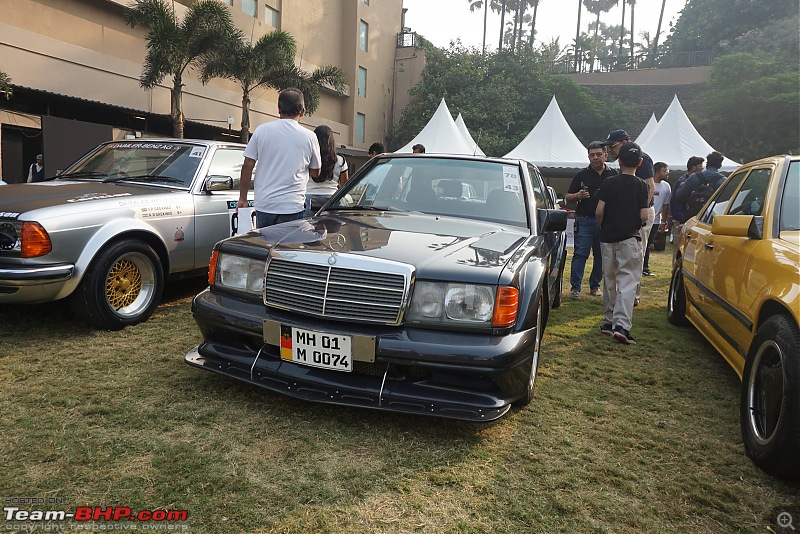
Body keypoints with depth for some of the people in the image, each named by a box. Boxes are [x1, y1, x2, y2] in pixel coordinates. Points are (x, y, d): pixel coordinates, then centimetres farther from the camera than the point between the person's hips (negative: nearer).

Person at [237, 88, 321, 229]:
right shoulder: (310, 137, -2)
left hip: (264, 204, 2)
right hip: (293, 206, -2)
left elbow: (247, 166, 1)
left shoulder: (261, 130, 1)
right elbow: (315, 172, 8)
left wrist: (243, 198, 9)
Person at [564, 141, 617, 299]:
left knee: (601, 255, 8)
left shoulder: (613, 175, 10)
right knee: (580, 254, -7)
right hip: (585, 220, -2)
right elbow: (567, 197, 8)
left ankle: (595, 285, 21)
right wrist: (578, 195, -12)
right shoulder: (581, 175, 7)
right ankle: (575, 287, -5)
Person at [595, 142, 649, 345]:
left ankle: (608, 321, 22)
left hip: (607, 237, 3)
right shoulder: (641, 186, -3)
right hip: (630, 238, -2)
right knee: (627, 282, -5)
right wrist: (636, 223, 15)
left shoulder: (608, 182, -1)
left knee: (609, 280, 13)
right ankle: (621, 324, -18)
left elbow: (599, 211, -6)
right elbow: (643, 216, -8)